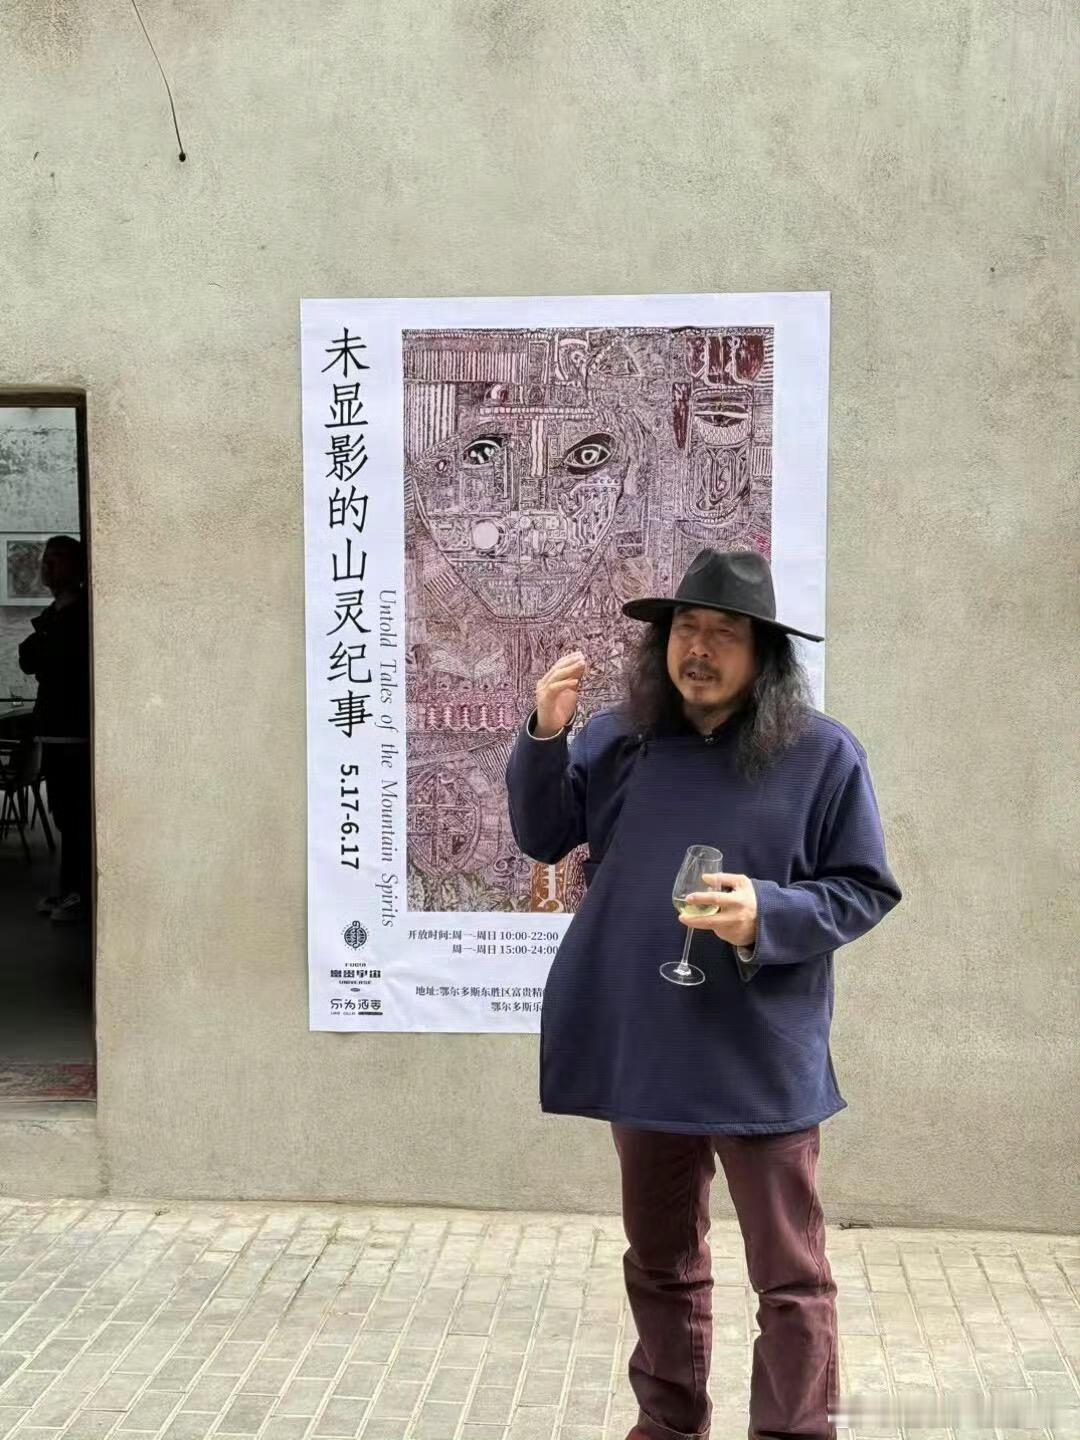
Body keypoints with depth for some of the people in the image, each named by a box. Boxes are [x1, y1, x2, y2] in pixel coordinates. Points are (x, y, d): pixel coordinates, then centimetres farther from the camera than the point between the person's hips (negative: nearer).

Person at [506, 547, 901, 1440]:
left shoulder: (822, 754, -8)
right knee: (661, 1259, 20)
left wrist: (768, 913, -21)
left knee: (789, 1275, 5)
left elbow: (866, 891, -4)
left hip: (762, 1059, -4)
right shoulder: (622, 737, 3)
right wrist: (545, 737, -10)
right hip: (644, 1049, 4)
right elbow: (543, 837, 6)